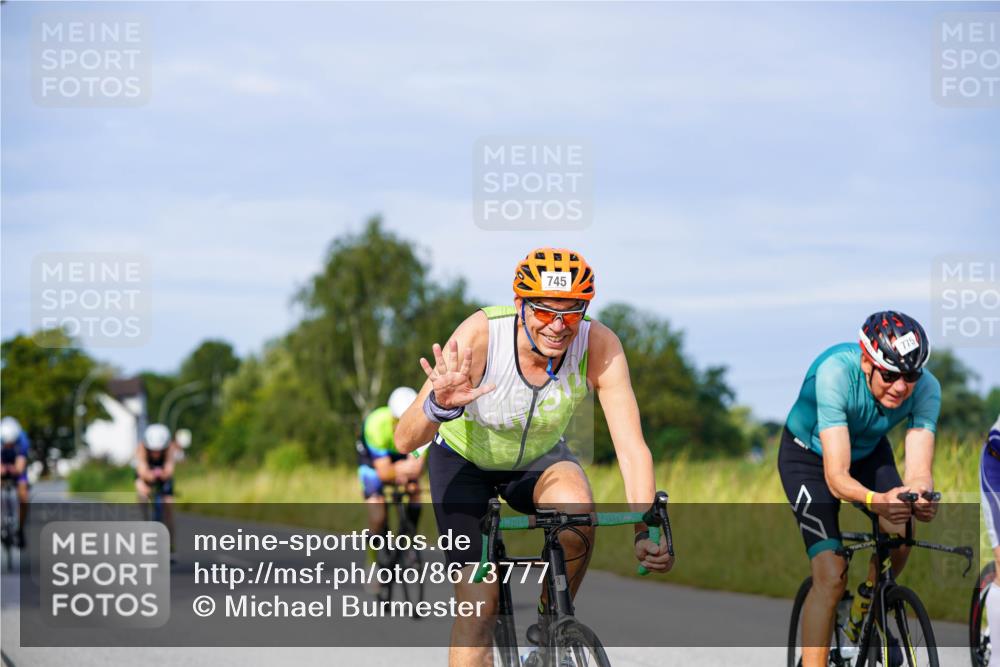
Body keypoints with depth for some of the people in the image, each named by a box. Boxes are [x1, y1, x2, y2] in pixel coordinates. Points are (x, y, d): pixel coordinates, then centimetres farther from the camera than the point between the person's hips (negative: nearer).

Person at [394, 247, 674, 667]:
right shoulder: (480, 335, -34)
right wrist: (440, 406, -58)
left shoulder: (599, 346, -29)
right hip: (465, 460, -2)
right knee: (478, 603, -16)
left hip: (539, 459, 2)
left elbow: (631, 447, -29)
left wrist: (645, 532, -44)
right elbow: (405, 441, -36)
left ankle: (551, 625, -4)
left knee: (577, 514, -31)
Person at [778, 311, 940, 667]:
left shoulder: (925, 388, -28)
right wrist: (875, 500, -63)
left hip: (868, 450, 4)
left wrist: (921, 495, -56)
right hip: (809, 454, -4)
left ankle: (868, 609, 7)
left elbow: (919, 470, -33)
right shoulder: (836, 373, -39)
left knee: (900, 533, -22)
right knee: (831, 575, -18)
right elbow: (836, 476, -43)